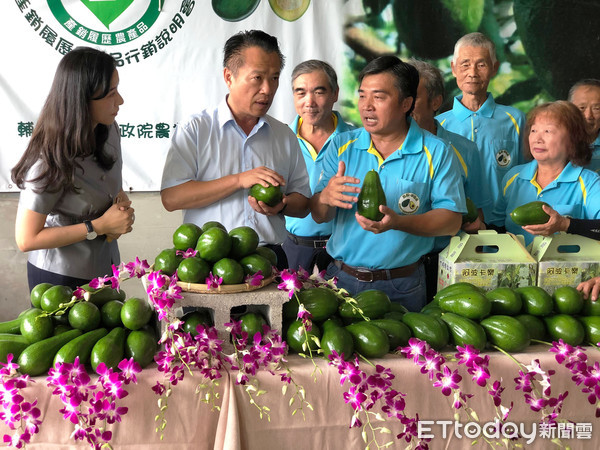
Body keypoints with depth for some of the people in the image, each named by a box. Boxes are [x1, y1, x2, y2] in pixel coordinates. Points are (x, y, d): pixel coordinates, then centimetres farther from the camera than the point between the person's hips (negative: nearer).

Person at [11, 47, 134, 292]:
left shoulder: (109, 130, -6)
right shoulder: (51, 162, -28)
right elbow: (26, 239, -24)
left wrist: (122, 199, -11)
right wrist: (99, 226, -24)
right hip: (60, 278, -7)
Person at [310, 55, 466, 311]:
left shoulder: (436, 153, -4)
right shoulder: (341, 146, 3)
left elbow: (452, 220, -11)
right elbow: (318, 216, -1)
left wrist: (398, 222, -26)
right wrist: (325, 197, -25)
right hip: (341, 278, 2)